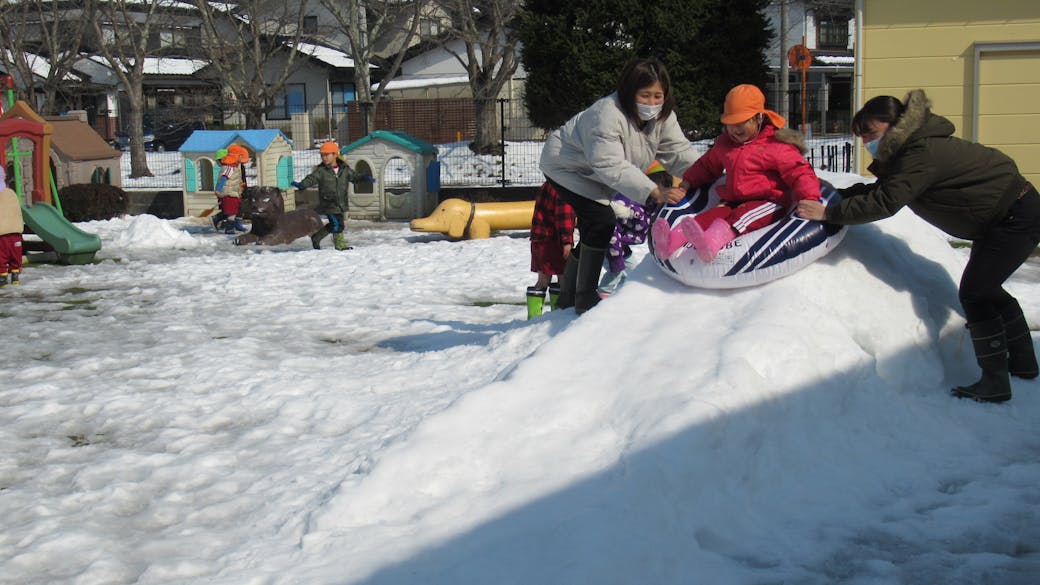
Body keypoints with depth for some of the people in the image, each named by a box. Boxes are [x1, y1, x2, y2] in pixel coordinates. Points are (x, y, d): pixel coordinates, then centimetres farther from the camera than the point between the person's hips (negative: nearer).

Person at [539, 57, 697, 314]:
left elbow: (679, 151, -16)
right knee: (602, 220, -23)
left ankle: (567, 296, 30)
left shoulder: (662, 117, -11)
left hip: (592, 175, 9)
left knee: (593, 231, 14)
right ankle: (585, 297, -16)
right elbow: (611, 166, -44)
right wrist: (654, 192, -52)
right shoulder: (607, 114, -37)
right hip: (566, 165, -9)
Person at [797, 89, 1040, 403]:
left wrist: (828, 212, -27)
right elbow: (881, 190, 8)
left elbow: (884, 203, -31)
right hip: (1002, 216, 11)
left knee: (975, 293, -11)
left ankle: (995, 382, -8)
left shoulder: (922, 154, -26)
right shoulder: (909, 149, 5)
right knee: (986, 289, 20)